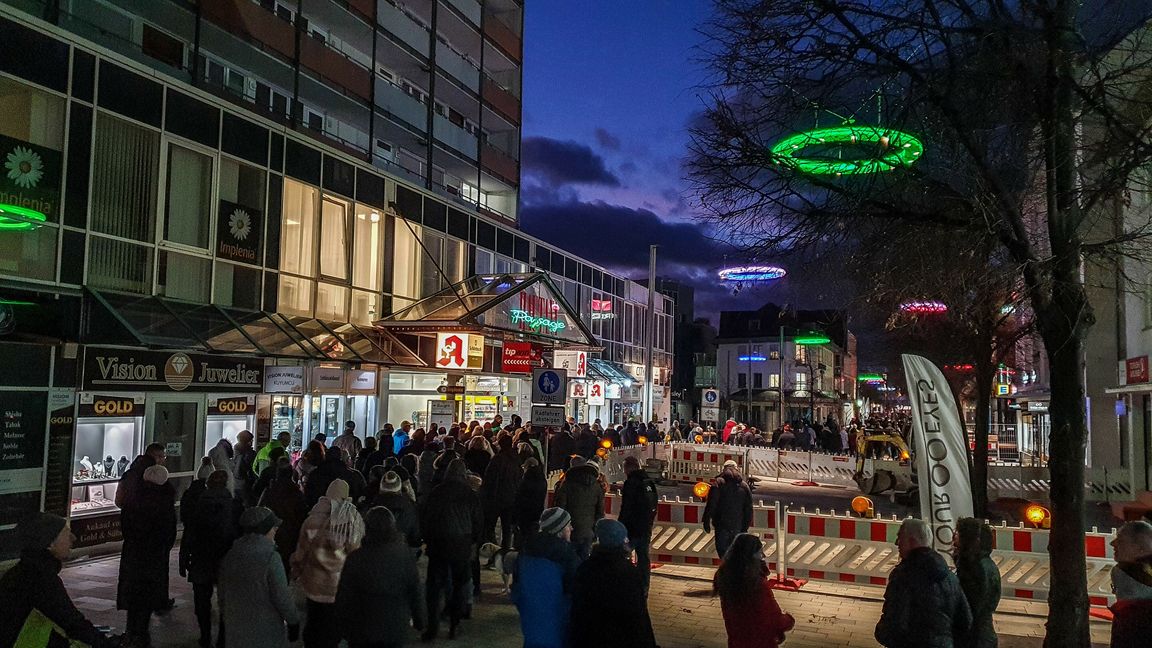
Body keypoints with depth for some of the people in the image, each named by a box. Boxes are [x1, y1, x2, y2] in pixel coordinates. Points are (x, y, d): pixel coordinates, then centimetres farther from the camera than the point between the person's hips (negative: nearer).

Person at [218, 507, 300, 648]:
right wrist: (293, 622, -4)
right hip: (266, 631, -6)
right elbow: (281, 597, -16)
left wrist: (225, 616, 23)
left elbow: (222, 593, 9)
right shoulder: (270, 558, -18)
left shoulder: (229, 556, 0)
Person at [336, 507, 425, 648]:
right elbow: (415, 593, -4)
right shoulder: (405, 555, -13)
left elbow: (343, 597, -10)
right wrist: (418, 620, 10)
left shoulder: (355, 558, -18)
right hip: (395, 629, 1)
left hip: (361, 630, -1)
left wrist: (345, 625, 6)